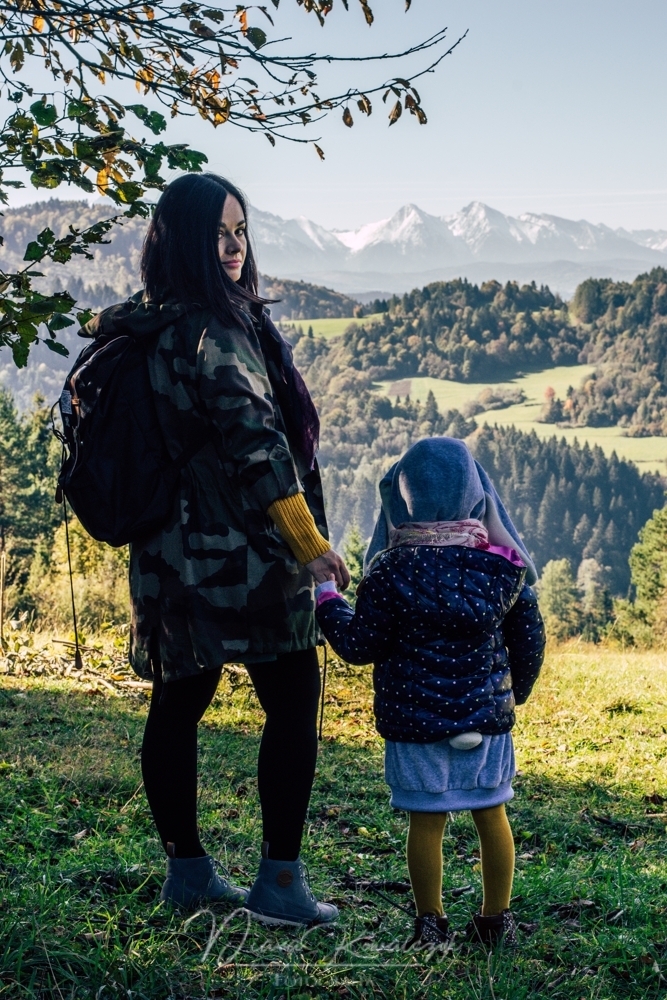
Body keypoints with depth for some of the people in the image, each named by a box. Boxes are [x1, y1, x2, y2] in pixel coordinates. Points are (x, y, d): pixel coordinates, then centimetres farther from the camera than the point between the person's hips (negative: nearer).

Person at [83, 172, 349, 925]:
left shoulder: (146, 327, 12)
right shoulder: (215, 330, -16)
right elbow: (254, 440, -20)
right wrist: (310, 541, -17)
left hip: (170, 553, 9)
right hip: (237, 552, -9)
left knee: (177, 702, 12)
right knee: (293, 702, -2)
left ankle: (186, 869, 22)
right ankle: (280, 882, 0)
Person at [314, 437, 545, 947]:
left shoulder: (391, 569, -12)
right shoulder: (503, 565, -2)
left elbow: (359, 645, -8)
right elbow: (530, 639, 6)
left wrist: (328, 601, 9)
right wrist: (516, 691, 23)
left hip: (415, 721, -2)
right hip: (488, 715, 3)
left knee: (426, 819, 7)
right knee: (491, 814, 13)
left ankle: (430, 922, 14)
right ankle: (497, 919, 22)